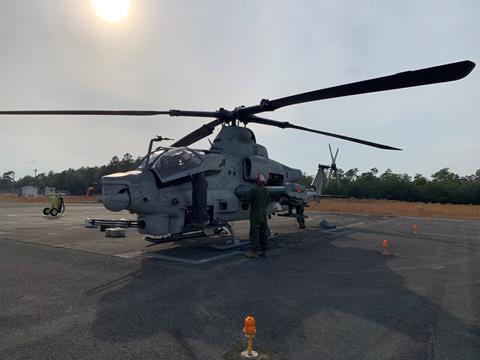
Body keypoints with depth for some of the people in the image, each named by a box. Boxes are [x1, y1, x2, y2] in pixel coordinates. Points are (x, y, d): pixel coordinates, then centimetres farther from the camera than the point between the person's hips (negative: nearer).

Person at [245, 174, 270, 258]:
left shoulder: (253, 189, -15)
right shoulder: (266, 190, 7)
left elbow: (248, 200, -9)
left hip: (255, 214, -7)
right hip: (264, 213, 7)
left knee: (254, 232, -3)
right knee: (263, 232, 11)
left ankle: (254, 251, -2)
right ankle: (264, 251, 18)